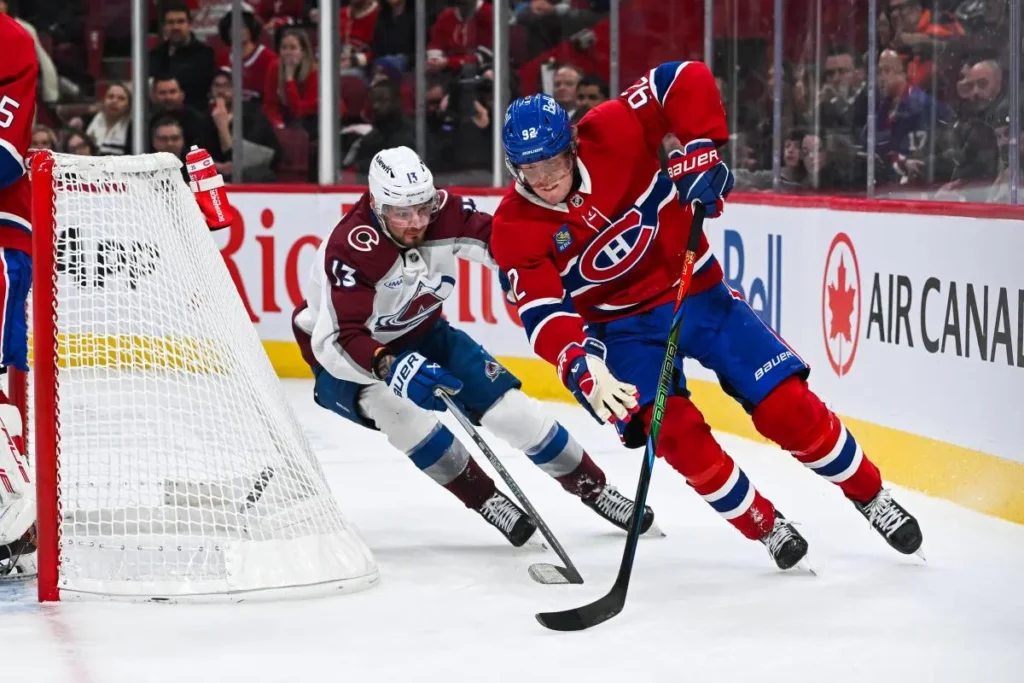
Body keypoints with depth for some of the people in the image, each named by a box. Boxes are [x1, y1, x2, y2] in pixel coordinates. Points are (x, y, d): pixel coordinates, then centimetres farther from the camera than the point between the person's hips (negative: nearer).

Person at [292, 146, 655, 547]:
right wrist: (392, 367, -57)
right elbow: (337, 340, -41)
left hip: (421, 335, 5)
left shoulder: (444, 213, -21)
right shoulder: (351, 250, -35)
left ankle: (593, 488, 16)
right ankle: (486, 499, -20)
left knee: (508, 406, -3)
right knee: (395, 406, -35)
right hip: (347, 362, -5)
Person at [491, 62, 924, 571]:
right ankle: (765, 527, 2)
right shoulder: (515, 229, -16)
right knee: (676, 433, -20)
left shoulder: (609, 135, -20)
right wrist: (584, 367, -39)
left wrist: (701, 152, -23)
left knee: (787, 406, -6)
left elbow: (687, 80, -14)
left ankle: (871, 497, 15)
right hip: (623, 326, 0)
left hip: (694, 290, 0)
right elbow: (542, 314, -23)